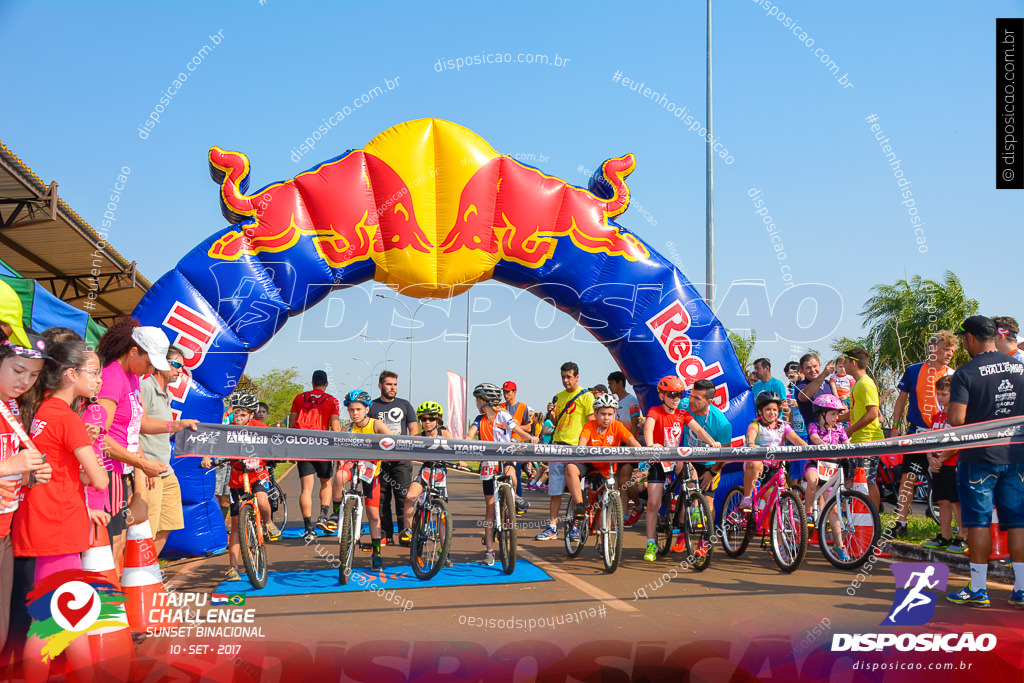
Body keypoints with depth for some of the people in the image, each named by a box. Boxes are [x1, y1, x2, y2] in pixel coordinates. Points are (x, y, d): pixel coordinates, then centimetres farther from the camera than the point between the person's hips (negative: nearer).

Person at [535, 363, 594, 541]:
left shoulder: (586, 396, -1)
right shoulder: (559, 396, 16)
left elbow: (591, 423, -5)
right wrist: (552, 414, 1)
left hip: (576, 446, -5)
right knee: (555, 489, 5)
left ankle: (580, 507, -20)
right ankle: (552, 527, 11)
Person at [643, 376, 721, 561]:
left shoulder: (683, 414, 2)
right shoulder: (655, 412, -10)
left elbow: (698, 429, -10)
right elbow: (648, 427, -30)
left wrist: (712, 441, -29)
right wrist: (650, 445, -50)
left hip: (677, 459, 3)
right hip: (659, 462, -3)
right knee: (653, 503, -8)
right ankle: (651, 543, 4)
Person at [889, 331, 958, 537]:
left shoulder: (953, 376, 4)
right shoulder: (914, 371, 3)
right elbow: (902, 399, 9)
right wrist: (895, 427, 4)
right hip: (917, 433, 0)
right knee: (908, 478, -1)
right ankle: (900, 523, 5)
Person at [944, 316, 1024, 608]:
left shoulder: (965, 373, -12)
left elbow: (956, 419, -21)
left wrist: (948, 409, 0)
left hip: (979, 457, -5)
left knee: (979, 523, 2)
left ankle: (978, 590, 7)